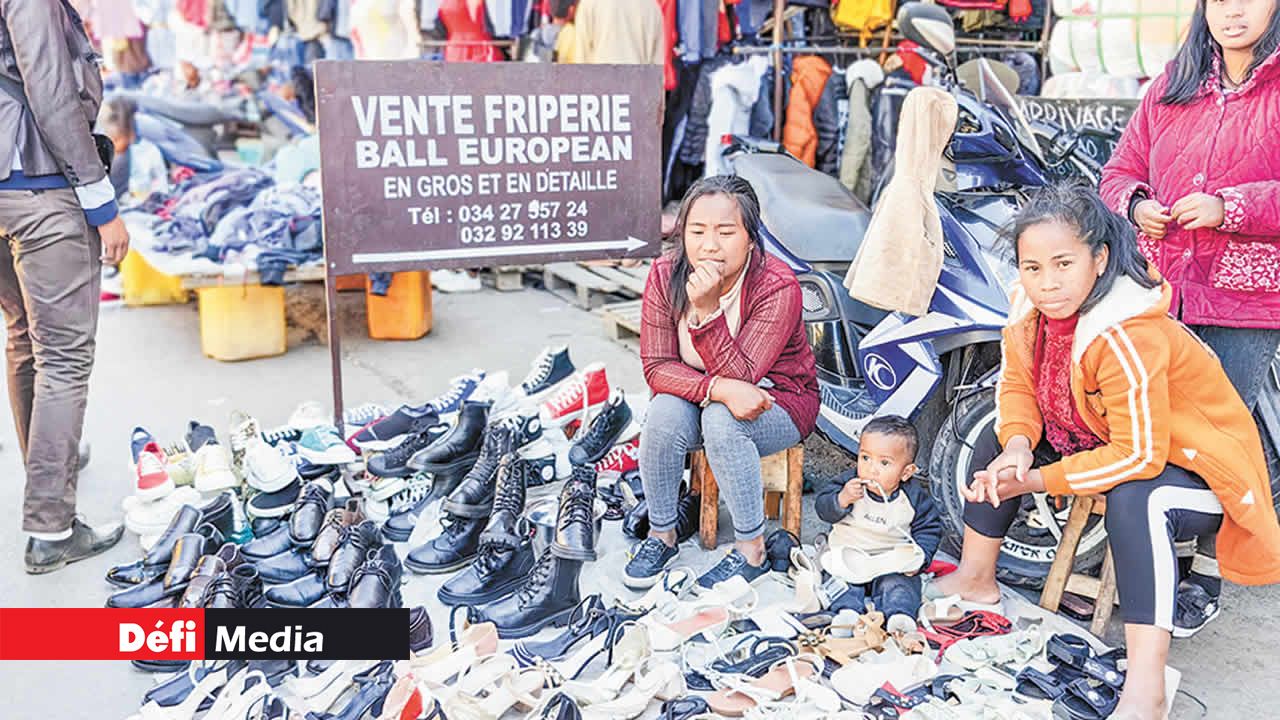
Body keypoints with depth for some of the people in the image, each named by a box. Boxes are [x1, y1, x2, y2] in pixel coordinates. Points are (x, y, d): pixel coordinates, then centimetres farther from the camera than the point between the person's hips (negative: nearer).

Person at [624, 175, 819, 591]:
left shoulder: (778, 287, -26)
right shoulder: (666, 275, -15)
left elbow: (739, 377, -31)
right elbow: (656, 367, -17)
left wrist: (707, 309, -43)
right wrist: (720, 388, -33)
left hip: (778, 404, -3)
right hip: (698, 395, 3)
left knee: (721, 419, -34)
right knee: (665, 412, -29)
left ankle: (752, 552, -17)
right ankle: (661, 535, -6)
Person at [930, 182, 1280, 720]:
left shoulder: (1128, 337, -35)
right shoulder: (1033, 306, -12)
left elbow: (1138, 456, -33)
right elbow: (1017, 385, -1)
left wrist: (1036, 481, -27)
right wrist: (1017, 448, -22)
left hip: (1192, 468, -8)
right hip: (1101, 442, 8)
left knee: (1136, 500, -39)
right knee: (996, 440, 3)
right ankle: (976, 578, 19)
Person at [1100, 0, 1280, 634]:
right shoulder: (1171, 87, 14)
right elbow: (1123, 167, 15)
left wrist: (1228, 207, -20)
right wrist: (1135, 205, -5)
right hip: (1158, 293, 4)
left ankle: (1206, 574, 16)